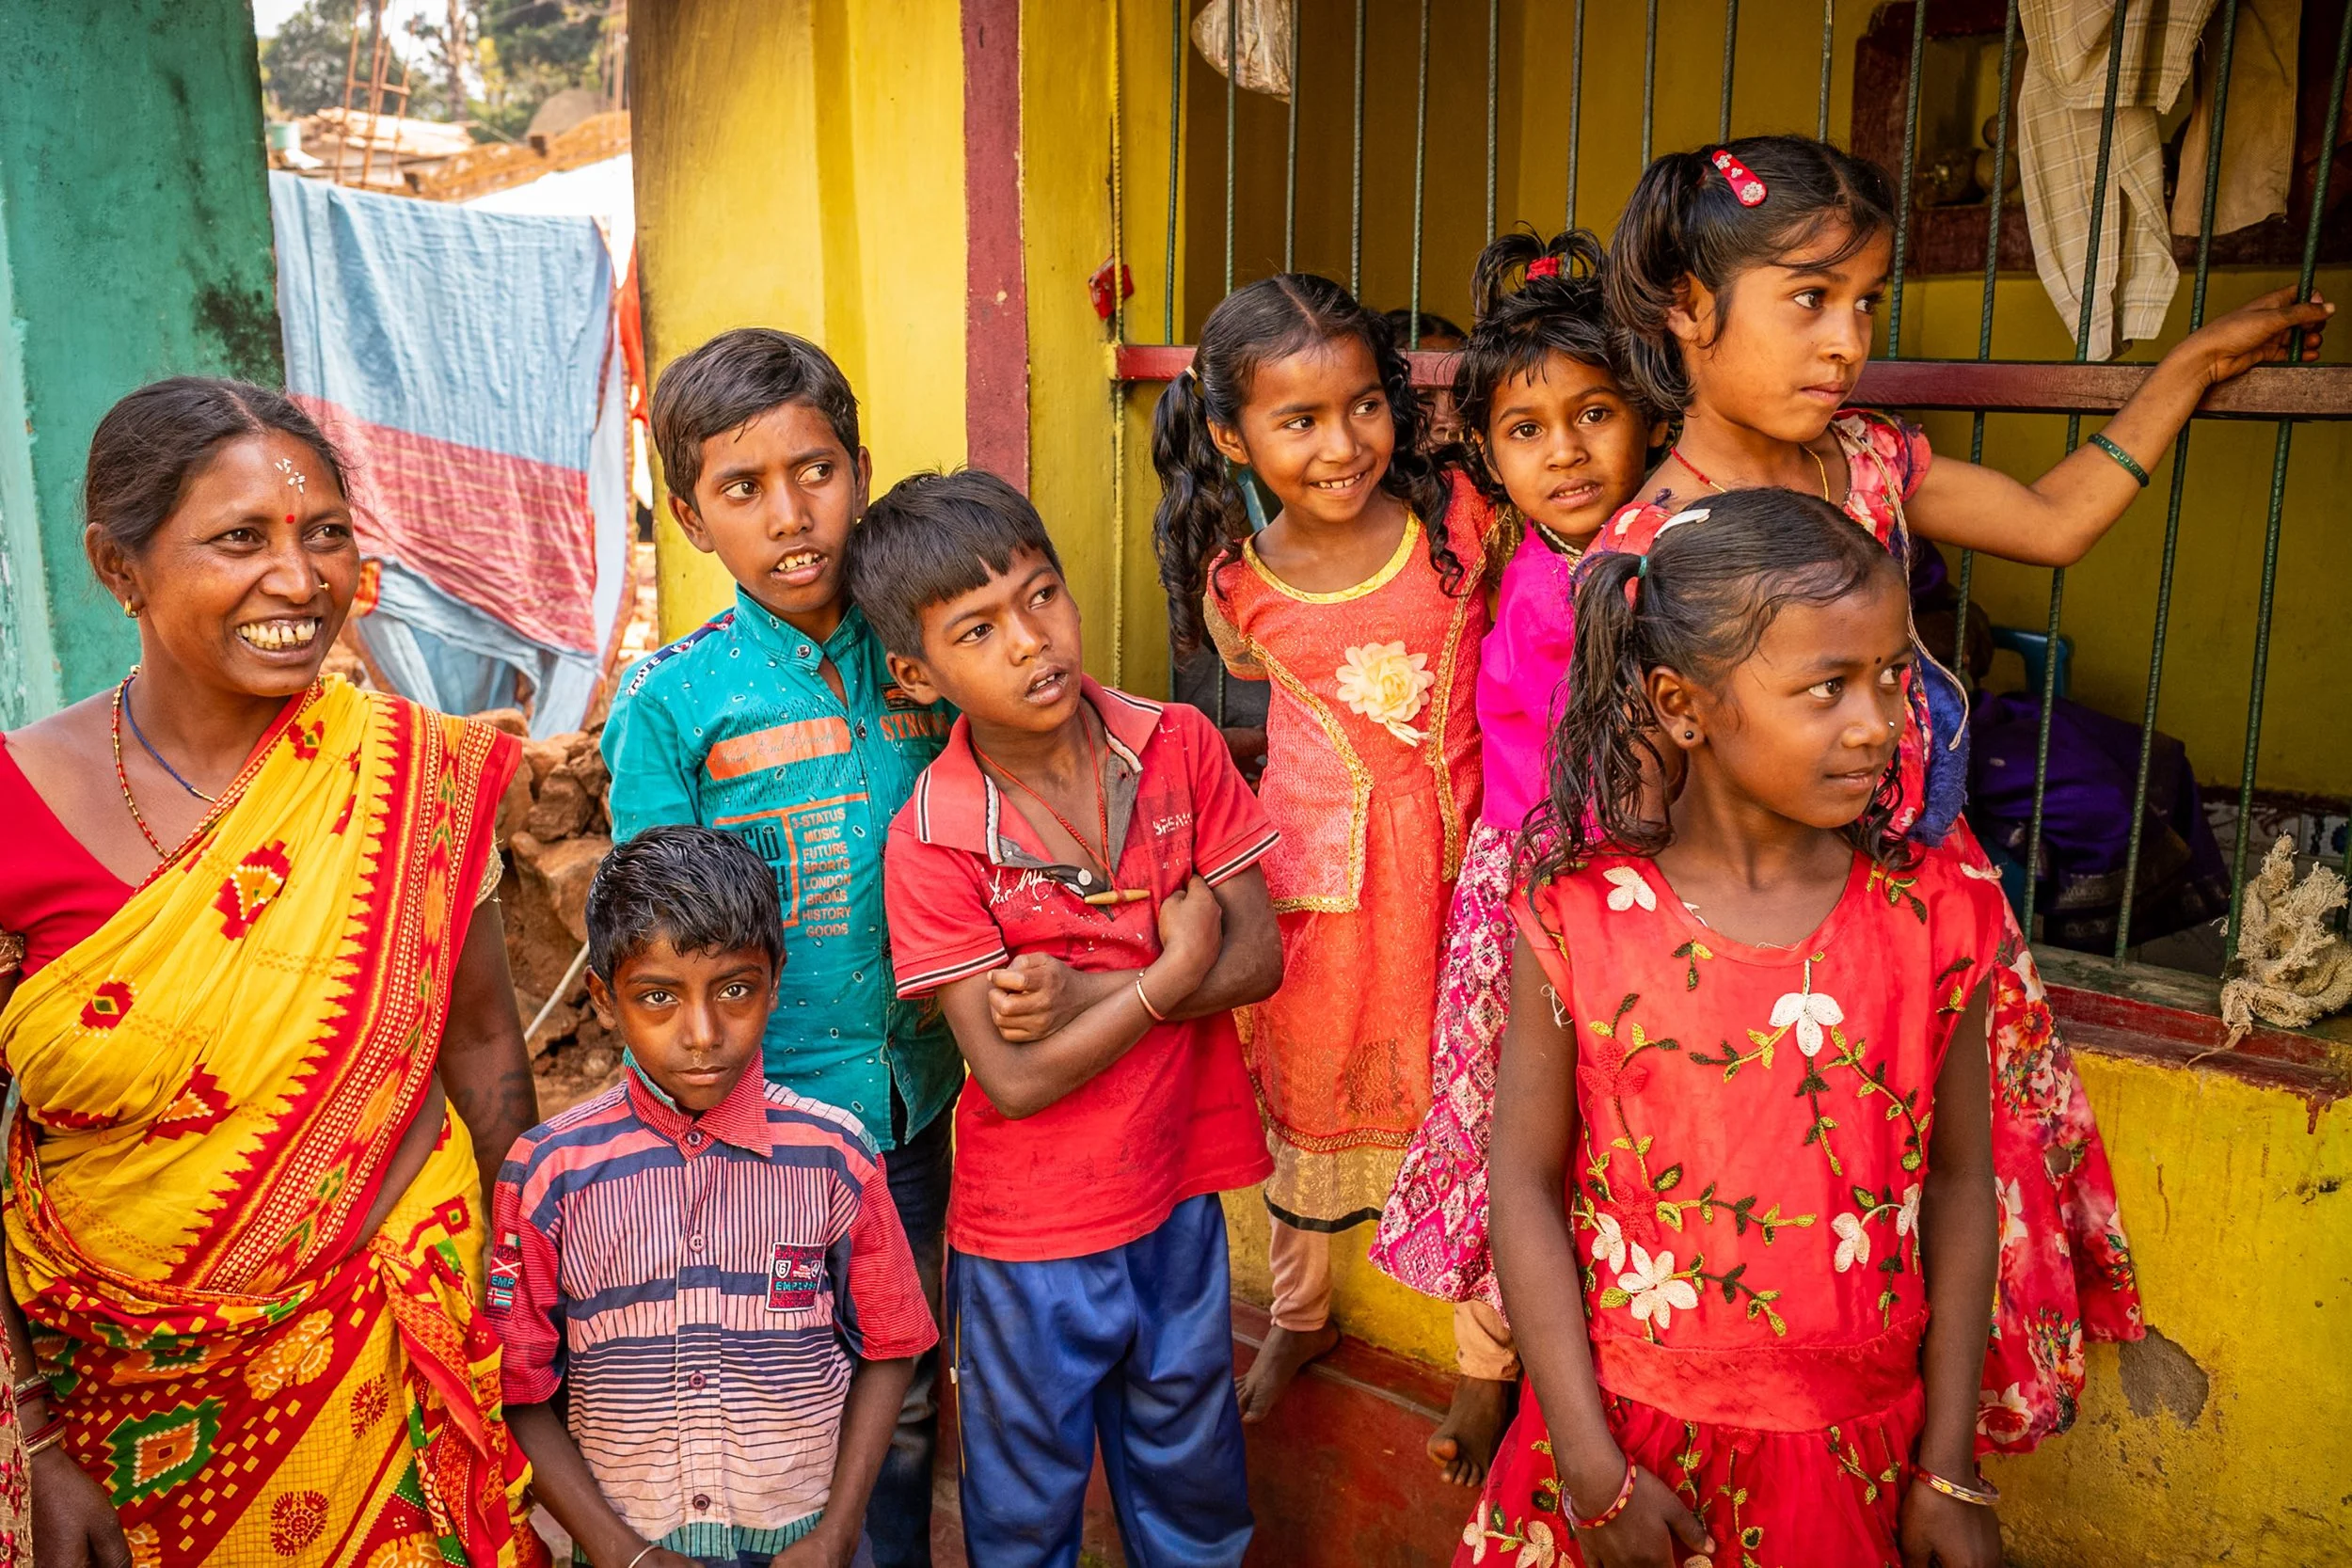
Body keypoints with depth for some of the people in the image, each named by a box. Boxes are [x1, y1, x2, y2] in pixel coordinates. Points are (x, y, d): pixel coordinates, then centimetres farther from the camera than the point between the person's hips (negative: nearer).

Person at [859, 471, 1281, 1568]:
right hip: (1030, 1238, -2)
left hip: (1179, 1199, 3)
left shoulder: (1178, 745, -10)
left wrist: (1085, 992, -23)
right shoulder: (932, 841, -20)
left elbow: (1259, 955, -12)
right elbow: (1013, 1079, -21)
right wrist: (1171, 972, -20)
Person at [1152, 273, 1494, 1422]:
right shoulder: (1238, 585, -11)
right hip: (1318, 860, 1)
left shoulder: (1459, 517, -12)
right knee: (1305, 1088, 17)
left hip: (1457, 850, 0)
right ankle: (1299, 1311, 43)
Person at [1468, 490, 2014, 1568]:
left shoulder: (1935, 914, -8)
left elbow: (1958, 1180, -1)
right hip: (1633, 1435, -1)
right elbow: (1526, 1183, -9)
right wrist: (1593, 1468, -9)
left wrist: (1949, 1468, 2)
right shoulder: (1579, 918, -14)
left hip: (1860, 1447, 2)